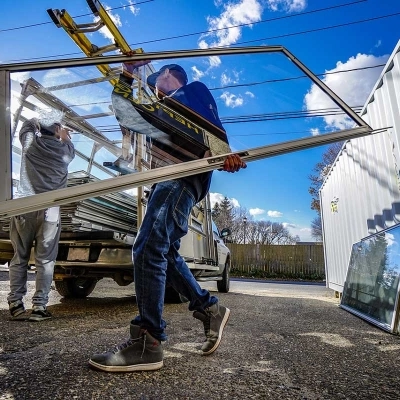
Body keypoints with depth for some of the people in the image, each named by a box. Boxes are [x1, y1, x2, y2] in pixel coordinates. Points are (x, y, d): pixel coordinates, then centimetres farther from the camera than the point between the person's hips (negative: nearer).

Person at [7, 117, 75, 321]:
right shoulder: (64, 150, 7)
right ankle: (39, 307, 3)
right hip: (49, 211, -1)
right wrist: (64, 136, 45)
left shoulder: (30, 142, 9)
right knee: (45, 261, 3)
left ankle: (15, 303, 15)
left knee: (20, 258, 12)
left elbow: (30, 122, 30)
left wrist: (46, 125, 36)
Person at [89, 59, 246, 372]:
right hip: (169, 179, 10)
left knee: (148, 250, -19)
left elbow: (213, 125, -5)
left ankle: (147, 343, -18)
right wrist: (127, 72, 33)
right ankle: (210, 309, 14)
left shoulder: (193, 90, 15)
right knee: (165, 253, 7)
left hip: (186, 175, -10)